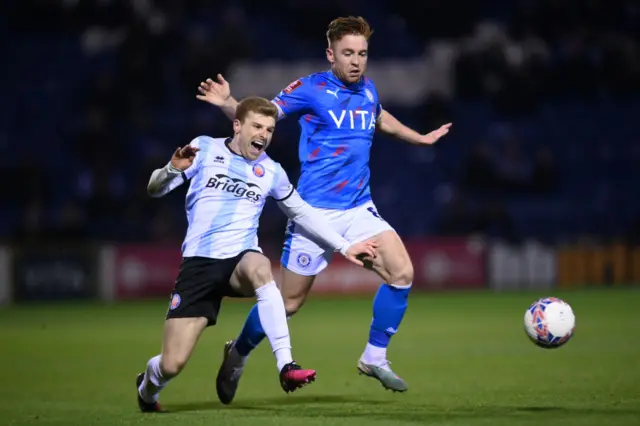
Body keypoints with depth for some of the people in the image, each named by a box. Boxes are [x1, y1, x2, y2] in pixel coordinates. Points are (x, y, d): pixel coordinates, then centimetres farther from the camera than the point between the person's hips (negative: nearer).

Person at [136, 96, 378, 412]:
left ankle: (286, 367, -42)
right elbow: (155, 189, 2)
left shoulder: (271, 172, 10)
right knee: (172, 364, -10)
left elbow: (302, 214, 23)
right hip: (198, 262, -1)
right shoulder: (205, 149, 3)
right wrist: (174, 169, -20)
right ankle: (147, 388, 29)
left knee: (258, 268, -40)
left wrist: (344, 247, 20)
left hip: (240, 259, 1)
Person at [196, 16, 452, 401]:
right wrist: (227, 103, -33)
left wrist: (420, 138, 41)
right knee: (289, 302, 1)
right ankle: (238, 355, 28)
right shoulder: (311, 89, -9)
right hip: (315, 211, -5)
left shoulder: (368, 90, 8)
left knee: (402, 272, -15)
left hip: (359, 209, 5)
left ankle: (374, 358, 0)